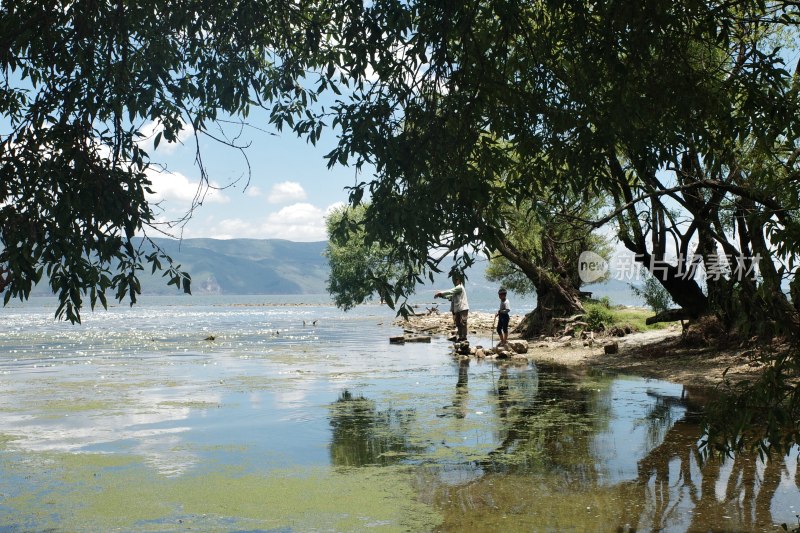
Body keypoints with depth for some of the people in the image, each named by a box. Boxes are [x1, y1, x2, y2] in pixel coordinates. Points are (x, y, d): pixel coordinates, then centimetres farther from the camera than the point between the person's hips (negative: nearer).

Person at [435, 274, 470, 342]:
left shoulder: (460, 287, -9)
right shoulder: (456, 288, 20)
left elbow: (450, 292, -16)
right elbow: (451, 297, 18)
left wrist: (440, 293, -11)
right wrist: (442, 295, 5)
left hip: (463, 309, -10)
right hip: (457, 310, 10)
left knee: (463, 323, -9)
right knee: (458, 324, 9)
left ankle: (464, 338, -8)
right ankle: (458, 338, 12)